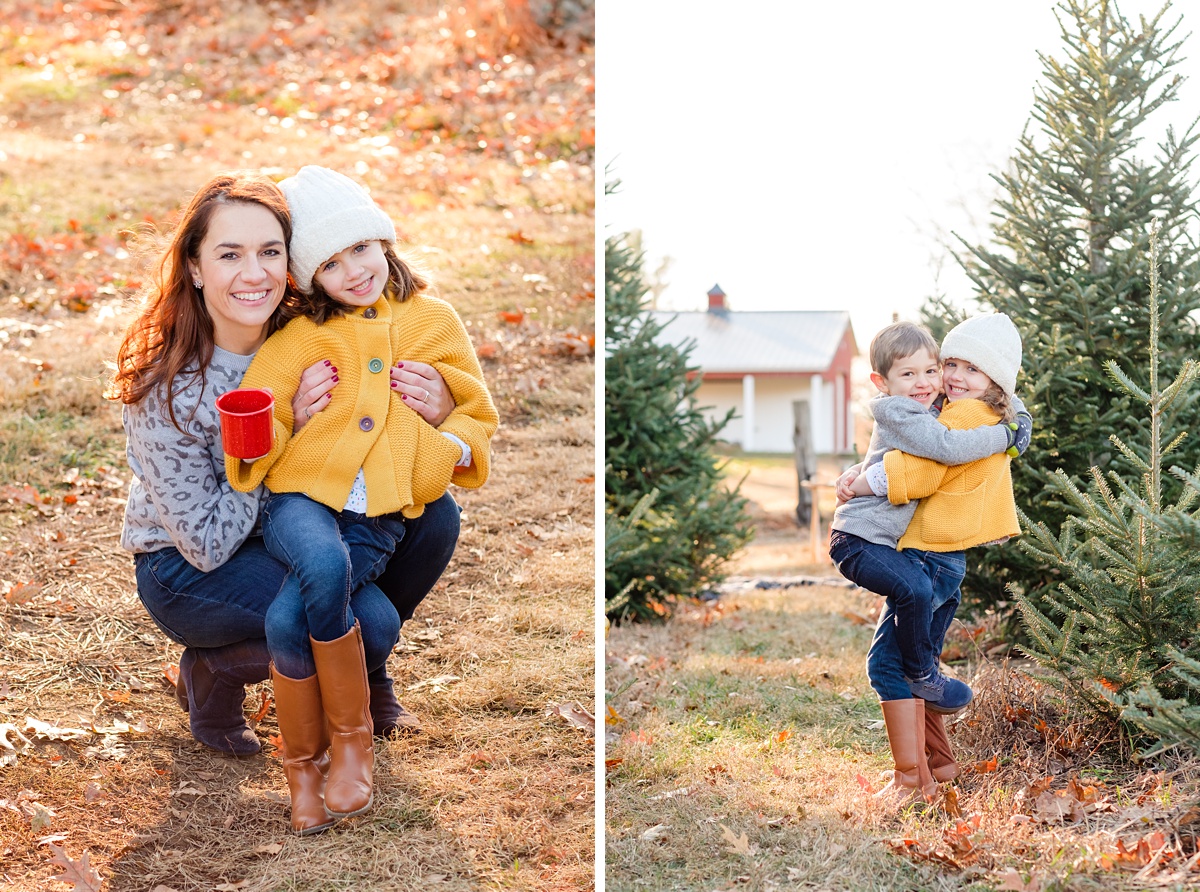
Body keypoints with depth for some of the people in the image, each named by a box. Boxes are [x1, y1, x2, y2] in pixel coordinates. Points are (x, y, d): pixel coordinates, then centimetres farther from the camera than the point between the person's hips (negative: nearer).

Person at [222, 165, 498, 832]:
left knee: (289, 617, -26)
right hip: (302, 495, 0)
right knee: (324, 562, -36)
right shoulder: (303, 334, 10)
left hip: (380, 514, 0)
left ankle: (304, 764, -1)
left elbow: (477, 409, 19)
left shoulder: (433, 320, 13)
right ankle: (352, 735, -16)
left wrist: (457, 442, -3)